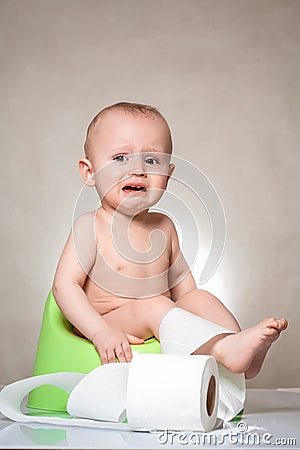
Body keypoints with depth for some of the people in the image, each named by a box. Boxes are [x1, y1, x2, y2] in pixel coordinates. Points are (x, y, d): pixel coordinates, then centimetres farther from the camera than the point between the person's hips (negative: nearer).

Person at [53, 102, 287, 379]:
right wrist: (100, 331, -27)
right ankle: (223, 349, -40)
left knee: (200, 298, -15)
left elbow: (180, 278, 18)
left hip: (161, 329, 6)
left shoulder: (163, 226, 9)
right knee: (151, 307, -30)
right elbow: (65, 286, -15)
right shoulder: (91, 226, -9)